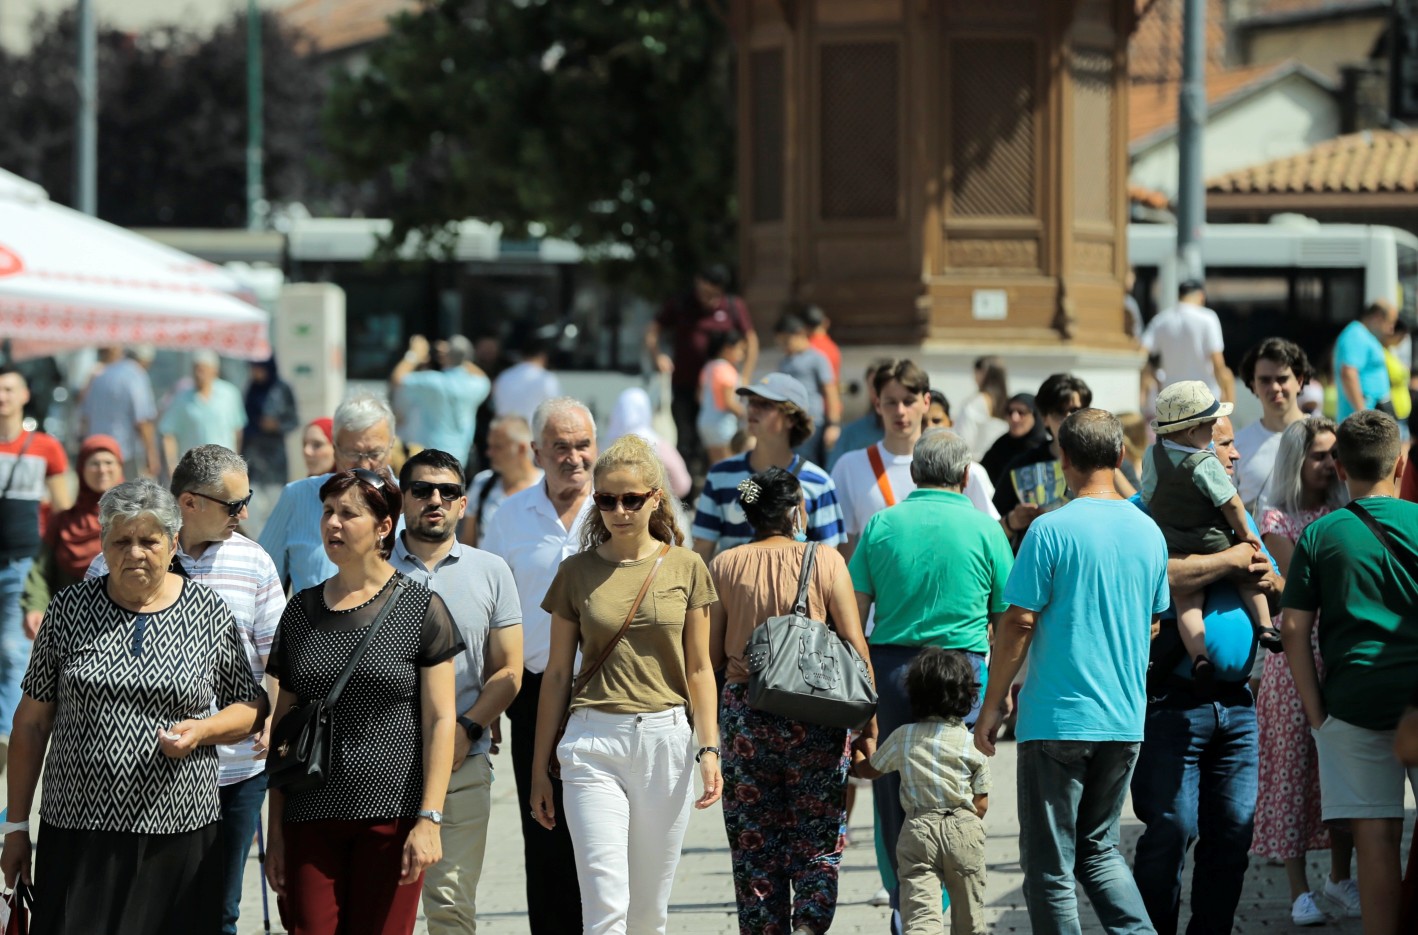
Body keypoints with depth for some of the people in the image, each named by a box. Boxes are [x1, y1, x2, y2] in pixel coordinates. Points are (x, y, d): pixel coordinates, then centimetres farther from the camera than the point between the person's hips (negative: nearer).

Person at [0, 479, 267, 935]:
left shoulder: (209, 612, 3)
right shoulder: (69, 610, 3)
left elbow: (253, 706, 11)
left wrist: (203, 730, -10)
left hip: (179, 835, 0)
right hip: (78, 836, 0)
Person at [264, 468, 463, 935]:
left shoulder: (420, 608, 0)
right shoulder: (302, 611, 11)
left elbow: (440, 721, -3)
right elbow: (282, 725, 13)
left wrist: (429, 819, -12)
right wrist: (275, 827, 9)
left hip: (392, 815, -3)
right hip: (312, 819, 3)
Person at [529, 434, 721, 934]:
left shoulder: (685, 568, 5)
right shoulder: (577, 572, 4)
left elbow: (698, 668, 8)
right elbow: (557, 673, 8)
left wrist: (710, 747, -3)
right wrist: (539, 768, 8)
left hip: (666, 741, 1)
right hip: (594, 741, -1)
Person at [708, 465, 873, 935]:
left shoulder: (724, 566, 2)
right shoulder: (825, 561, -3)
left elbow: (710, 655, 0)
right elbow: (856, 647, -4)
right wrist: (868, 725, 1)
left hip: (744, 714, 2)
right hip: (814, 716, -1)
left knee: (753, 845, 9)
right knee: (817, 843, 5)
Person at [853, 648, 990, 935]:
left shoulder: (902, 738, 4)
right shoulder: (973, 743, 2)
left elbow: (869, 769, 20)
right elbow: (981, 803, 3)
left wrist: (856, 755, 42)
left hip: (918, 829, -1)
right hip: (965, 829, 1)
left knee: (919, 911, -12)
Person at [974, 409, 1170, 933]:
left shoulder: (1052, 530, -12)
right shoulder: (1149, 532, 6)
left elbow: (1018, 623, -11)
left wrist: (992, 706, -2)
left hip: (1057, 718, -6)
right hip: (1125, 721, 6)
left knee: (1050, 864, 2)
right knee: (1099, 849, 18)